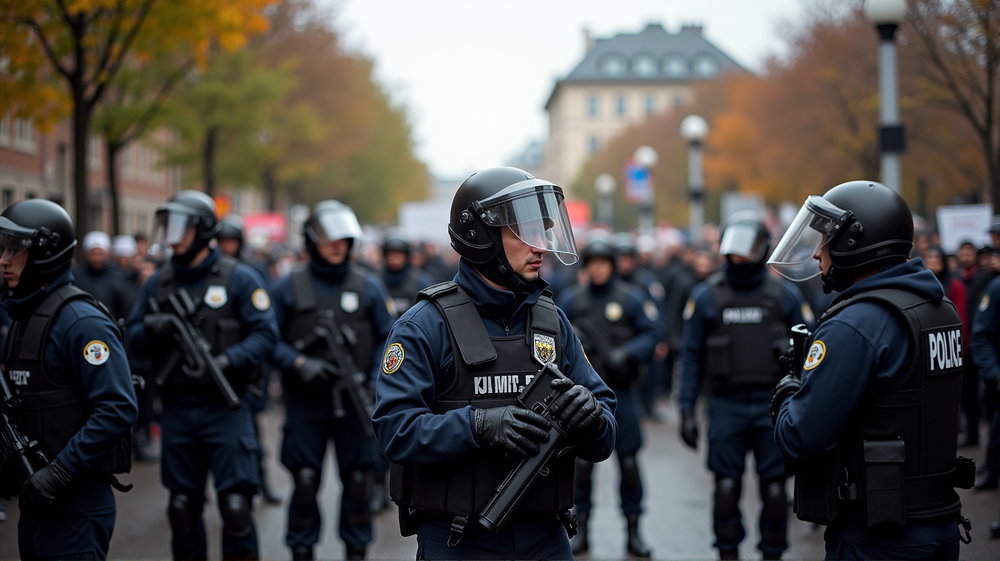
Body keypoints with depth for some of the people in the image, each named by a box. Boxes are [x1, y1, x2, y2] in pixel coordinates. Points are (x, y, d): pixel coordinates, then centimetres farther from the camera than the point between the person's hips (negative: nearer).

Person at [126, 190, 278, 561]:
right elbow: (133, 341, 11)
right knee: (182, 506, 11)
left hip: (225, 408, -4)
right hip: (176, 409, 4)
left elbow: (265, 333, -7)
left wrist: (226, 362, -22)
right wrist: (151, 330, -12)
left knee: (236, 505, -6)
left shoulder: (238, 278, -3)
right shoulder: (158, 282, 9)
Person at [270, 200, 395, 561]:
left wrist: (374, 381, -7)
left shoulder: (369, 287, 5)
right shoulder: (289, 287, 3)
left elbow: (388, 339, 7)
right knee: (305, 481, 0)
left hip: (355, 402, 1)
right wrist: (300, 364, -12)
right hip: (306, 401, -1)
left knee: (358, 480, 5)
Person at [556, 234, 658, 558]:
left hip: (621, 389, -1)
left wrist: (627, 354, -17)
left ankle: (633, 529, 8)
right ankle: (581, 528, 12)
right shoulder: (570, 299, 6)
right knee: (581, 459, 3)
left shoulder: (631, 297, 1)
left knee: (628, 459, 0)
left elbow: (651, 333, -1)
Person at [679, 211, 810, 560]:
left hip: (773, 404, 0)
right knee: (726, 485, 2)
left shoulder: (786, 295, 2)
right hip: (727, 405, 0)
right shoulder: (706, 296, 2)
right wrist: (686, 410, 0)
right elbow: (692, 357, 5)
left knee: (774, 487, 3)